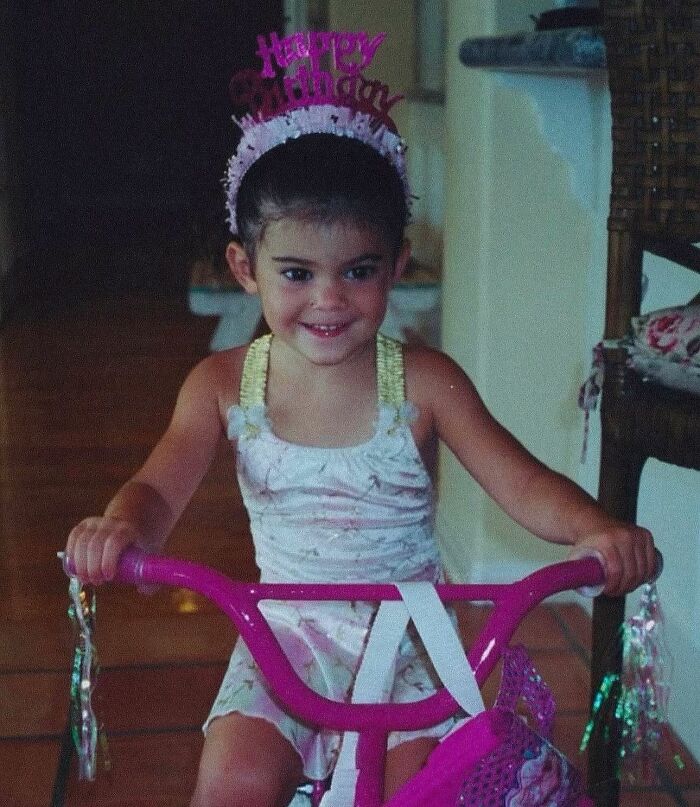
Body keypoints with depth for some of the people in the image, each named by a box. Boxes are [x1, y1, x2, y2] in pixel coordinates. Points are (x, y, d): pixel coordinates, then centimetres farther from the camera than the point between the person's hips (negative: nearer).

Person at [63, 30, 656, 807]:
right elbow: (159, 488, -15)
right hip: (285, 633, 1)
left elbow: (524, 484, -13)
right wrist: (119, 527, -40)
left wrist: (597, 529, -36)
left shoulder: (422, 381, -9)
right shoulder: (224, 384, -5)